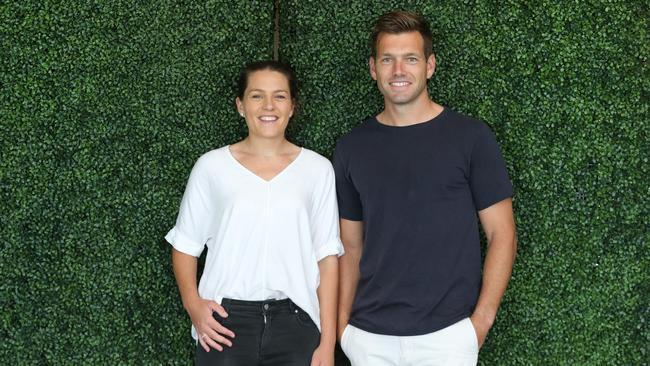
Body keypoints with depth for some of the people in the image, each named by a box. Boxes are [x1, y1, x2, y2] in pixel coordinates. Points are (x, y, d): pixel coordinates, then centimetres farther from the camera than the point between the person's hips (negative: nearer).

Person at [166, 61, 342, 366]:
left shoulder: (317, 169, 3)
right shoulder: (211, 166, 2)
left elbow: (327, 256, 3)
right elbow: (186, 245, 8)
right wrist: (193, 303, -9)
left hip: (294, 321, 1)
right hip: (226, 321, 0)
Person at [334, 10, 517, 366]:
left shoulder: (470, 137, -4)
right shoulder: (352, 147, 5)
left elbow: (501, 235, -2)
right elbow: (350, 245, 11)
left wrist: (481, 319, -9)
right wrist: (342, 321, 3)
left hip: (446, 333, -2)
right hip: (369, 336, 3)